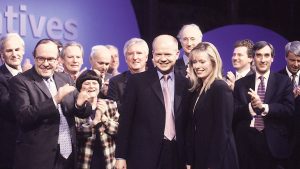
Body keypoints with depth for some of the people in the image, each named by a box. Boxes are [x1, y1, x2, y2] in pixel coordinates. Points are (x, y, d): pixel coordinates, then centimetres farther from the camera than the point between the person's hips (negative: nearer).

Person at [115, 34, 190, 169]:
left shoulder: (185, 84, 6)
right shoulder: (137, 81, -1)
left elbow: (187, 123, 10)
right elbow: (125, 120, -1)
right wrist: (121, 156, -4)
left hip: (176, 155, 3)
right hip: (144, 155, -2)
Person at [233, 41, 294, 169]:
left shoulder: (284, 82, 4)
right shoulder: (241, 83, 8)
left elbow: (289, 110, -7)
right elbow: (234, 112, 1)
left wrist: (264, 107, -19)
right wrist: (250, 107, -17)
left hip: (274, 144, -1)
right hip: (246, 142, 1)